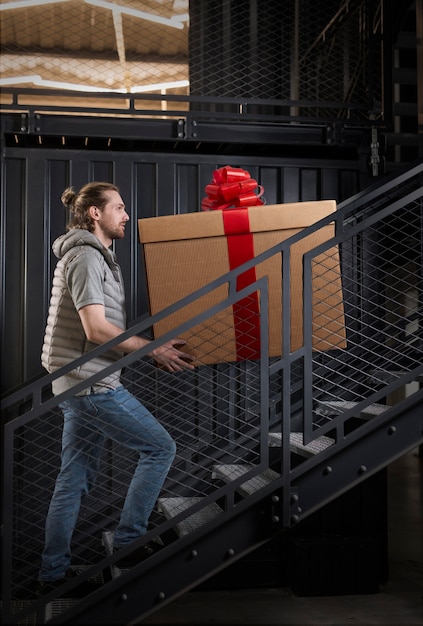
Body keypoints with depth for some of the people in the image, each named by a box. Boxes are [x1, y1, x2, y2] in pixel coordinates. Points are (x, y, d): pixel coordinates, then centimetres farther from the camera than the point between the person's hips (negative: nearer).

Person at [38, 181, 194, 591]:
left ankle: (53, 572, 18)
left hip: (81, 384, 10)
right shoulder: (86, 256, -12)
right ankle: (128, 541, 5)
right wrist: (155, 349, -14)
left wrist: (154, 346, 17)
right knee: (160, 448, -3)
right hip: (91, 381, -10)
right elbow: (96, 330, -20)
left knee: (75, 479, 12)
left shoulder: (96, 257, 19)